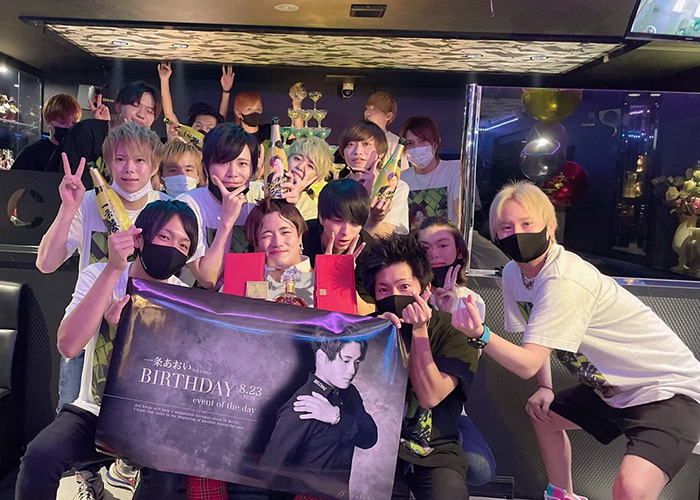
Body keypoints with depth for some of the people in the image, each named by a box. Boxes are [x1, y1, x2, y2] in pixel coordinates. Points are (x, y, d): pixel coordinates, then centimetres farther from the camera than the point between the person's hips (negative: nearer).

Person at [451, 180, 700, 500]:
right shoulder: (513, 273, -2)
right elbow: (536, 341, 12)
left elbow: (528, 365, -31)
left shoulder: (564, 281, -28)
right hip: (612, 388, 9)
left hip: (668, 388, -9)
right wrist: (545, 388, 2)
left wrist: (480, 334, -45)